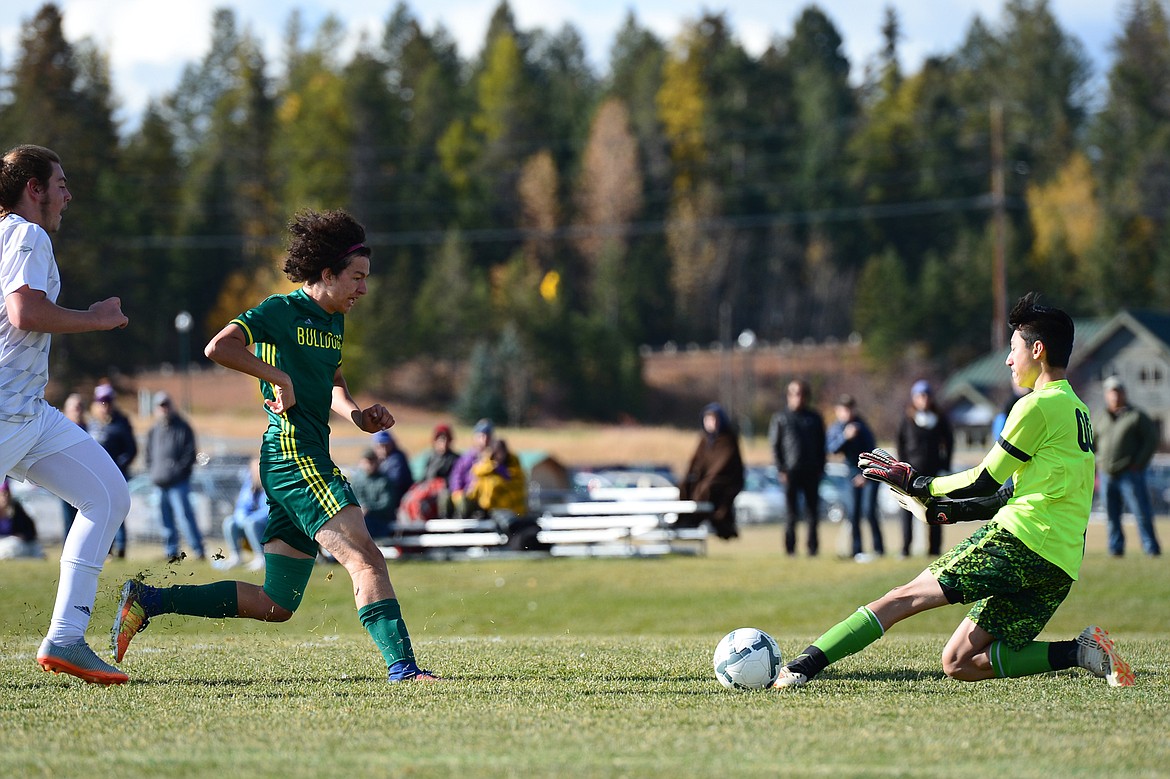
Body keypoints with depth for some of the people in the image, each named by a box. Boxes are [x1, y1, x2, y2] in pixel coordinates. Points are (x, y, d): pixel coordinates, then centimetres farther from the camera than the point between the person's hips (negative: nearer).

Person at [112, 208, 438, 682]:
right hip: (294, 453, -10)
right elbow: (218, 348, -19)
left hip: (311, 460, 10)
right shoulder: (280, 311, -7)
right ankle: (401, 664, -29)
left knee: (276, 604, 9)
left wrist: (358, 416, 13)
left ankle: (147, 600, 16)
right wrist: (281, 378, -17)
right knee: (365, 558, -21)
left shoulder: (334, 322, 19)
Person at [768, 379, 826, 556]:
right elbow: (774, 445, 2)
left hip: (812, 472, 2)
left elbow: (821, 446, 14)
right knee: (792, 513, -2)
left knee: (813, 512, 3)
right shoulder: (780, 418, 5)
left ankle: (813, 548, 9)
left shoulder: (815, 418, 12)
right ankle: (790, 549, 2)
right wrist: (781, 470, -6)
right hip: (791, 472, -2)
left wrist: (820, 468, 4)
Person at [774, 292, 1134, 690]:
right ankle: (1083, 652, -3)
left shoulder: (1039, 405, -5)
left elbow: (985, 481, -4)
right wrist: (951, 509, 26)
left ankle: (803, 665, -15)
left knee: (906, 597, -8)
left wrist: (919, 485, 8)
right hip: (1063, 566, 8)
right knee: (960, 664, 7)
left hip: (1021, 539, -8)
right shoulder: (1078, 411, 24)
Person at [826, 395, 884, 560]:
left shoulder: (861, 427, -11)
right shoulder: (835, 428, 1)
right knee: (854, 512, -2)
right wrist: (845, 436, -32)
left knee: (869, 510, -12)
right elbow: (832, 448, -16)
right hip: (853, 473, 4)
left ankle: (879, 548, -5)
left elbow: (871, 451, -10)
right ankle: (857, 551, 1)